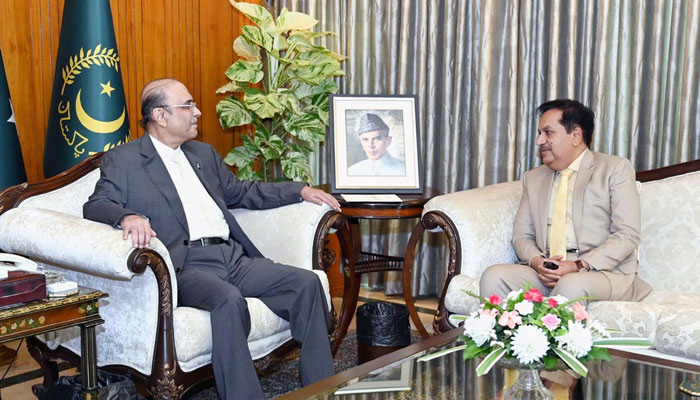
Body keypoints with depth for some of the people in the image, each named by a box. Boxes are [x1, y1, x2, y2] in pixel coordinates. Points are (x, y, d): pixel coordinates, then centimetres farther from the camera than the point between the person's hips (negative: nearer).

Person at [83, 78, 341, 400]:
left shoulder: (203, 153, 26)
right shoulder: (123, 160, 7)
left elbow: (240, 192, 33)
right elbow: (96, 205, -4)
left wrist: (300, 190, 25)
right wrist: (127, 216, -29)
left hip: (234, 257, 7)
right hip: (184, 265, -6)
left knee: (306, 282, -12)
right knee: (228, 299, -37)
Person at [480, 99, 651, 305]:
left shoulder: (616, 169, 5)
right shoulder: (533, 178, 20)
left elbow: (627, 235, -5)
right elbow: (522, 235, 15)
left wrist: (580, 266, -18)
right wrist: (537, 262, -9)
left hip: (604, 271, -4)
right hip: (545, 273, 4)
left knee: (572, 286, -38)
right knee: (493, 276, -24)